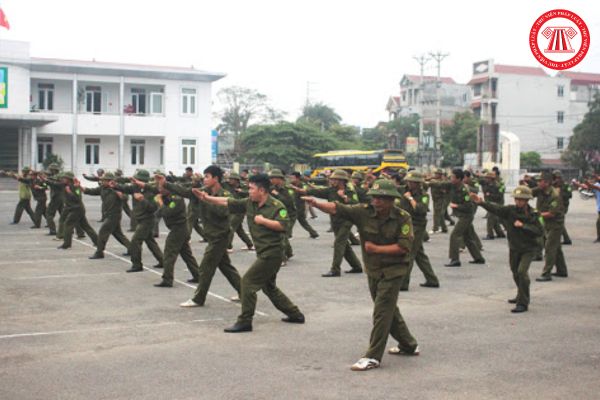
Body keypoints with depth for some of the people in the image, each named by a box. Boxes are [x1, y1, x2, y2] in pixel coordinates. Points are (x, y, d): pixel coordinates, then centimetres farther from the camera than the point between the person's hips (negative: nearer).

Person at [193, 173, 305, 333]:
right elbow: (228, 202, 5)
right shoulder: (250, 203, 6)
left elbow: (282, 225, -25)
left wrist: (262, 220, -19)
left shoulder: (277, 206, -14)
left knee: (248, 281, -10)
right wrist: (207, 198, -1)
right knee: (269, 287, 19)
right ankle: (296, 315, 31)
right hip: (263, 253, 9)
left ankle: (244, 322, -4)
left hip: (272, 253, -9)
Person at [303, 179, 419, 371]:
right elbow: (337, 209, -19)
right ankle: (409, 345, 38)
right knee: (389, 310, 19)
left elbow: (404, 247, -20)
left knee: (382, 311, -10)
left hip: (393, 270, -5)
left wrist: (376, 248, -19)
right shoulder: (364, 211, -9)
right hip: (373, 270, 5)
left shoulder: (402, 218, -14)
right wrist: (315, 203, -35)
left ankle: (373, 357, -4)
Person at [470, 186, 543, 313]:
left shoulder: (532, 214, -12)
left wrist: (523, 226, -25)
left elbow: (540, 231, -19)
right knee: (515, 272, 19)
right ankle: (521, 296, 45)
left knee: (522, 271, -20)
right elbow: (496, 208, -24)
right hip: (514, 248, 4)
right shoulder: (510, 210, -10)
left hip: (529, 248, -4)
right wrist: (481, 202, -40)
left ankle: (523, 303, -12)